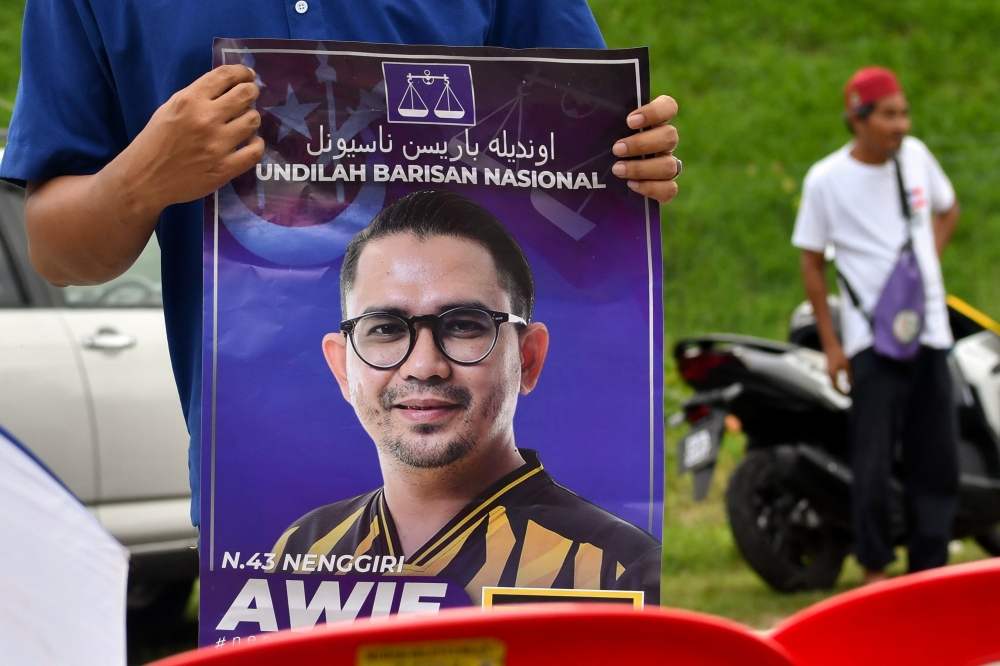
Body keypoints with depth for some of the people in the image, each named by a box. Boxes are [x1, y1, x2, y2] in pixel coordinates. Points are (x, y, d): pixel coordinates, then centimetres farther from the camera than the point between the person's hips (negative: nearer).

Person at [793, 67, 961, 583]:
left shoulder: (916, 155, 5)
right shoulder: (826, 179, -7)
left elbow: (947, 210, 24)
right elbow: (811, 261, -1)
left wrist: (928, 266, 9)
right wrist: (830, 344, -4)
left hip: (929, 328, 4)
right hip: (870, 339, -4)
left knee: (936, 460, 6)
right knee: (872, 460, -6)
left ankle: (930, 568, 15)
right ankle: (874, 567, 9)